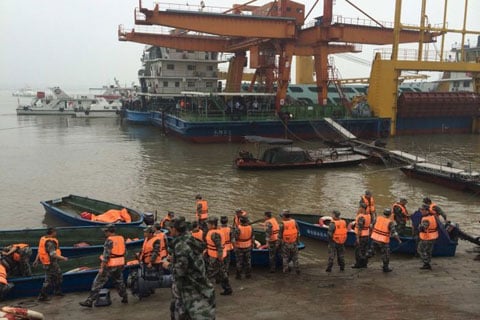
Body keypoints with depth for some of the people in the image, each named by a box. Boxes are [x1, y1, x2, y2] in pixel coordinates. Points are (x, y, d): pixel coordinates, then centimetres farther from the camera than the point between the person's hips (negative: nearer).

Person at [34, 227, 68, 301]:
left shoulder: (43, 239, 4)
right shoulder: (50, 243, -27)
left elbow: (40, 251, 13)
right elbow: (53, 255, -31)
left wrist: (36, 260, 21)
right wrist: (63, 258, -19)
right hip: (50, 264, -10)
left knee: (58, 274, 23)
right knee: (48, 280, 1)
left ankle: (57, 291, 38)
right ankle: (42, 296, 9)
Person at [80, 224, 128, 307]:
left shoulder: (109, 240, -16)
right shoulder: (122, 239, 6)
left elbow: (106, 255, -20)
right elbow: (124, 253, 13)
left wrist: (102, 268, -17)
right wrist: (122, 264, 22)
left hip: (109, 266, -7)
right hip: (120, 265, 7)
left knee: (98, 283, 0)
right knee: (119, 282, 22)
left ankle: (89, 301, 2)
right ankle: (125, 298, 25)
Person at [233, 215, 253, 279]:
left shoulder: (238, 229, -26)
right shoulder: (250, 228, -11)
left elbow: (234, 239, -21)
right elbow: (252, 238, 1)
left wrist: (234, 247, -8)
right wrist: (252, 244, 16)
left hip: (239, 248, -4)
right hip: (248, 247, 4)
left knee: (239, 262, 10)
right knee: (248, 261, 17)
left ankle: (239, 275, 19)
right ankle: (248, 274, 26)